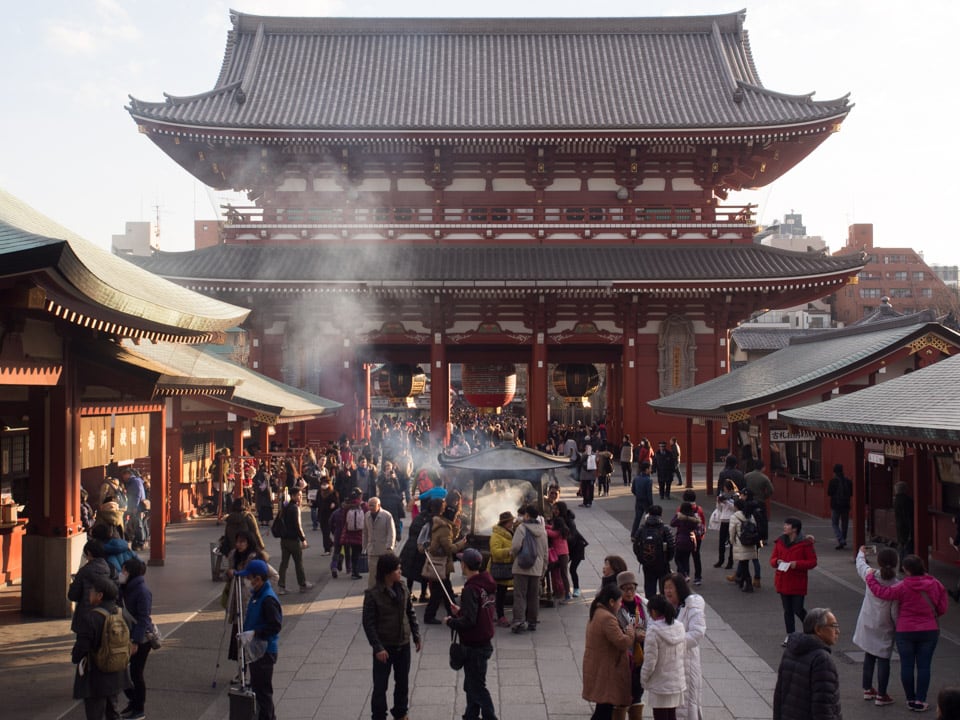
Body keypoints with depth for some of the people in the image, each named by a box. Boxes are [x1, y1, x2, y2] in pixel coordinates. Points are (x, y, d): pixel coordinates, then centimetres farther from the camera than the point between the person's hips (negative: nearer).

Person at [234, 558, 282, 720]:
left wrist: (255, 633, -27)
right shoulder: (256, 594, 9)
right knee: (256, 685, 19)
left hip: (265, 651, -10)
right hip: (255, 648, 10)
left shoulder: (268, 599, -22)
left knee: (263, 688, -2)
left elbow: (276, 626, -26)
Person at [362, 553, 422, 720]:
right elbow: (368, 623, -15)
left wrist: (416, 636, 8)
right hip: (384, 646, -5)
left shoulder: (403, 589, -2)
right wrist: (377, 647, -18)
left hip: (403, 644, 5)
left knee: (403, 682, 18)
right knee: (380, 685, 5)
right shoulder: (373, 594, -18)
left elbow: (410, 613, 9)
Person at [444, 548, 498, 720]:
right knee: (471, 685, 21)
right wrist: (461, 611, 17)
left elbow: (468, 621, -26)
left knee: (477, 687, 1)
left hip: (474, 646, -9)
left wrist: (450, 621, -11)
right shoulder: (485, 585, 4)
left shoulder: (471, 589, -23)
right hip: (483, 641, 9)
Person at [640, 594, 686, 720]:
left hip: (660, 685, -6)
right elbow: (684, 655, 8)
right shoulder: (679, 627, 0)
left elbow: (650, 661, -17)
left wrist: (644, 678, -3)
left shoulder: (653, 631, -21)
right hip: (677, 681, 6)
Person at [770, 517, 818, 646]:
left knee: (798, 610, -2)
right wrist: (777, 561, -13)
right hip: (783, 582, 5)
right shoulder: (780, 541, 5)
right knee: (787, 610, 10)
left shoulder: (805, 543, -9)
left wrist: (797, 564, -21)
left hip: (798, 583, -4)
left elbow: (813, 562, -8)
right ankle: (790, 635, 21)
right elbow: (772, 559, 11)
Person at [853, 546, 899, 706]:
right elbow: (895, 612, -17)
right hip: (884, 628, -4)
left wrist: (861, 553, 32)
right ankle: (881, 695, 11)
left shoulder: (870, 575, -13)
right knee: (883, 659, 6)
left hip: (867, 624, 4)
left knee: (869, 657, 19)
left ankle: (867, 689, 32)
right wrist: (899, 628, 0)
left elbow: (860, 565, 12)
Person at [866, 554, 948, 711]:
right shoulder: (936, 585, -5)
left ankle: (911, 699, 16)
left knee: (907, 666, 9)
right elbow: (942, 608, 1)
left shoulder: (903, 587, -16)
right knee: (924, 666, 6)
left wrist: (870, 577, 1)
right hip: (929, 631, 2)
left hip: (905, 632, -2)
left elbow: (881, 592, -13)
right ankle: (920, 700, 6)